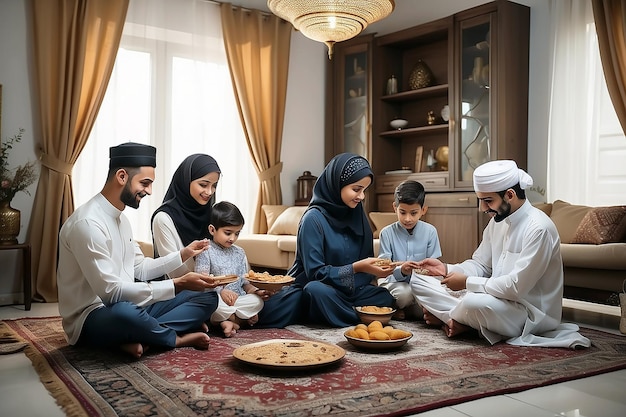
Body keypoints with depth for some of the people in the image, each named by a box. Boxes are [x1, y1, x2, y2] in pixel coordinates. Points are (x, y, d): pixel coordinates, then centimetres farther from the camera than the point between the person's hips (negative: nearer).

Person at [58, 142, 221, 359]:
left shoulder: (120, 218, 10)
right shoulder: (87, 223, -21)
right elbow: (110, 291, -26)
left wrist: (182, 255, 4)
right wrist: (177, 285, -26)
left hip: (128, 307, 9)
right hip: (91, 319, -9)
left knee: (207, 297, 2)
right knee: (124, 312, -44)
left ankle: (139, 337, -18)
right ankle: (177, 338, -12)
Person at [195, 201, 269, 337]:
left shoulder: (239, 253, 16)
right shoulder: (206, 252, 0)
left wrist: (253, 290, -5)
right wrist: (221, 291, -23)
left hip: (238, 299, 5)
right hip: (216, 297, -4)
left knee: (257, 301, -23)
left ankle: (226, 320, -26)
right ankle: (245, 318, -23)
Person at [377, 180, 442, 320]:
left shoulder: (430, 231, 0)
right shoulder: (387, 233, -5)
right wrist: (400, 271, -31)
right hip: (394, 282, -2)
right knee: (404, 293, -35)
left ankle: (402, 307, 4)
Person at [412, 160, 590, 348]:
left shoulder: (538, 228, -22)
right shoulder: (498, 220, 4)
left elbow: (516, 287, -26)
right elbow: (480, 264, 11)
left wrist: (467, 282, -20)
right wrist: (447, 269, -7)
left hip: (533, 314, -8)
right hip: (501, 300, 8)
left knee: (473, 302, -38)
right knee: (418, 280, 1)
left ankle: (444, 316, -6)